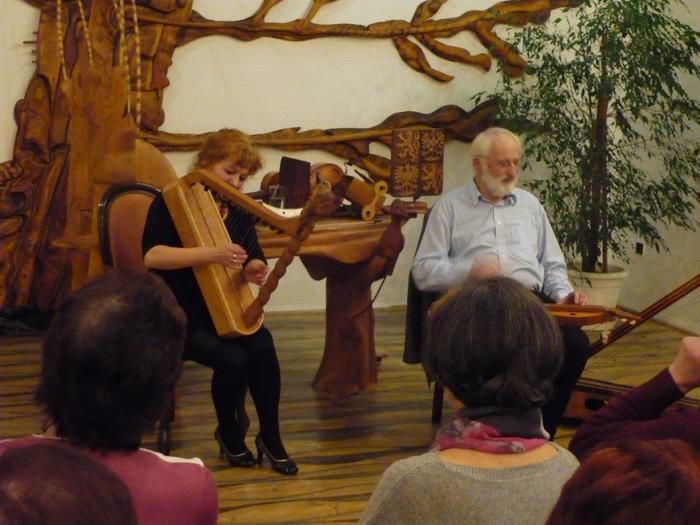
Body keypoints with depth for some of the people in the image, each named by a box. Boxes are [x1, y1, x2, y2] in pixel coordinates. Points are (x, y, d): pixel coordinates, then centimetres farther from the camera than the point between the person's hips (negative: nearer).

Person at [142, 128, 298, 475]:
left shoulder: (239, 211, 7)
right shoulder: (172, 203, -10)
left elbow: (253, 257, 4)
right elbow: (152, 256, -24)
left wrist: (254, 270, -23)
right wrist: (212, 255, -35)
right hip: (179, 314, -5)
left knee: (262, 347, -25)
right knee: (233, 359, -28)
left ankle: (270, 438, -9)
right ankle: (229, 434, 0)